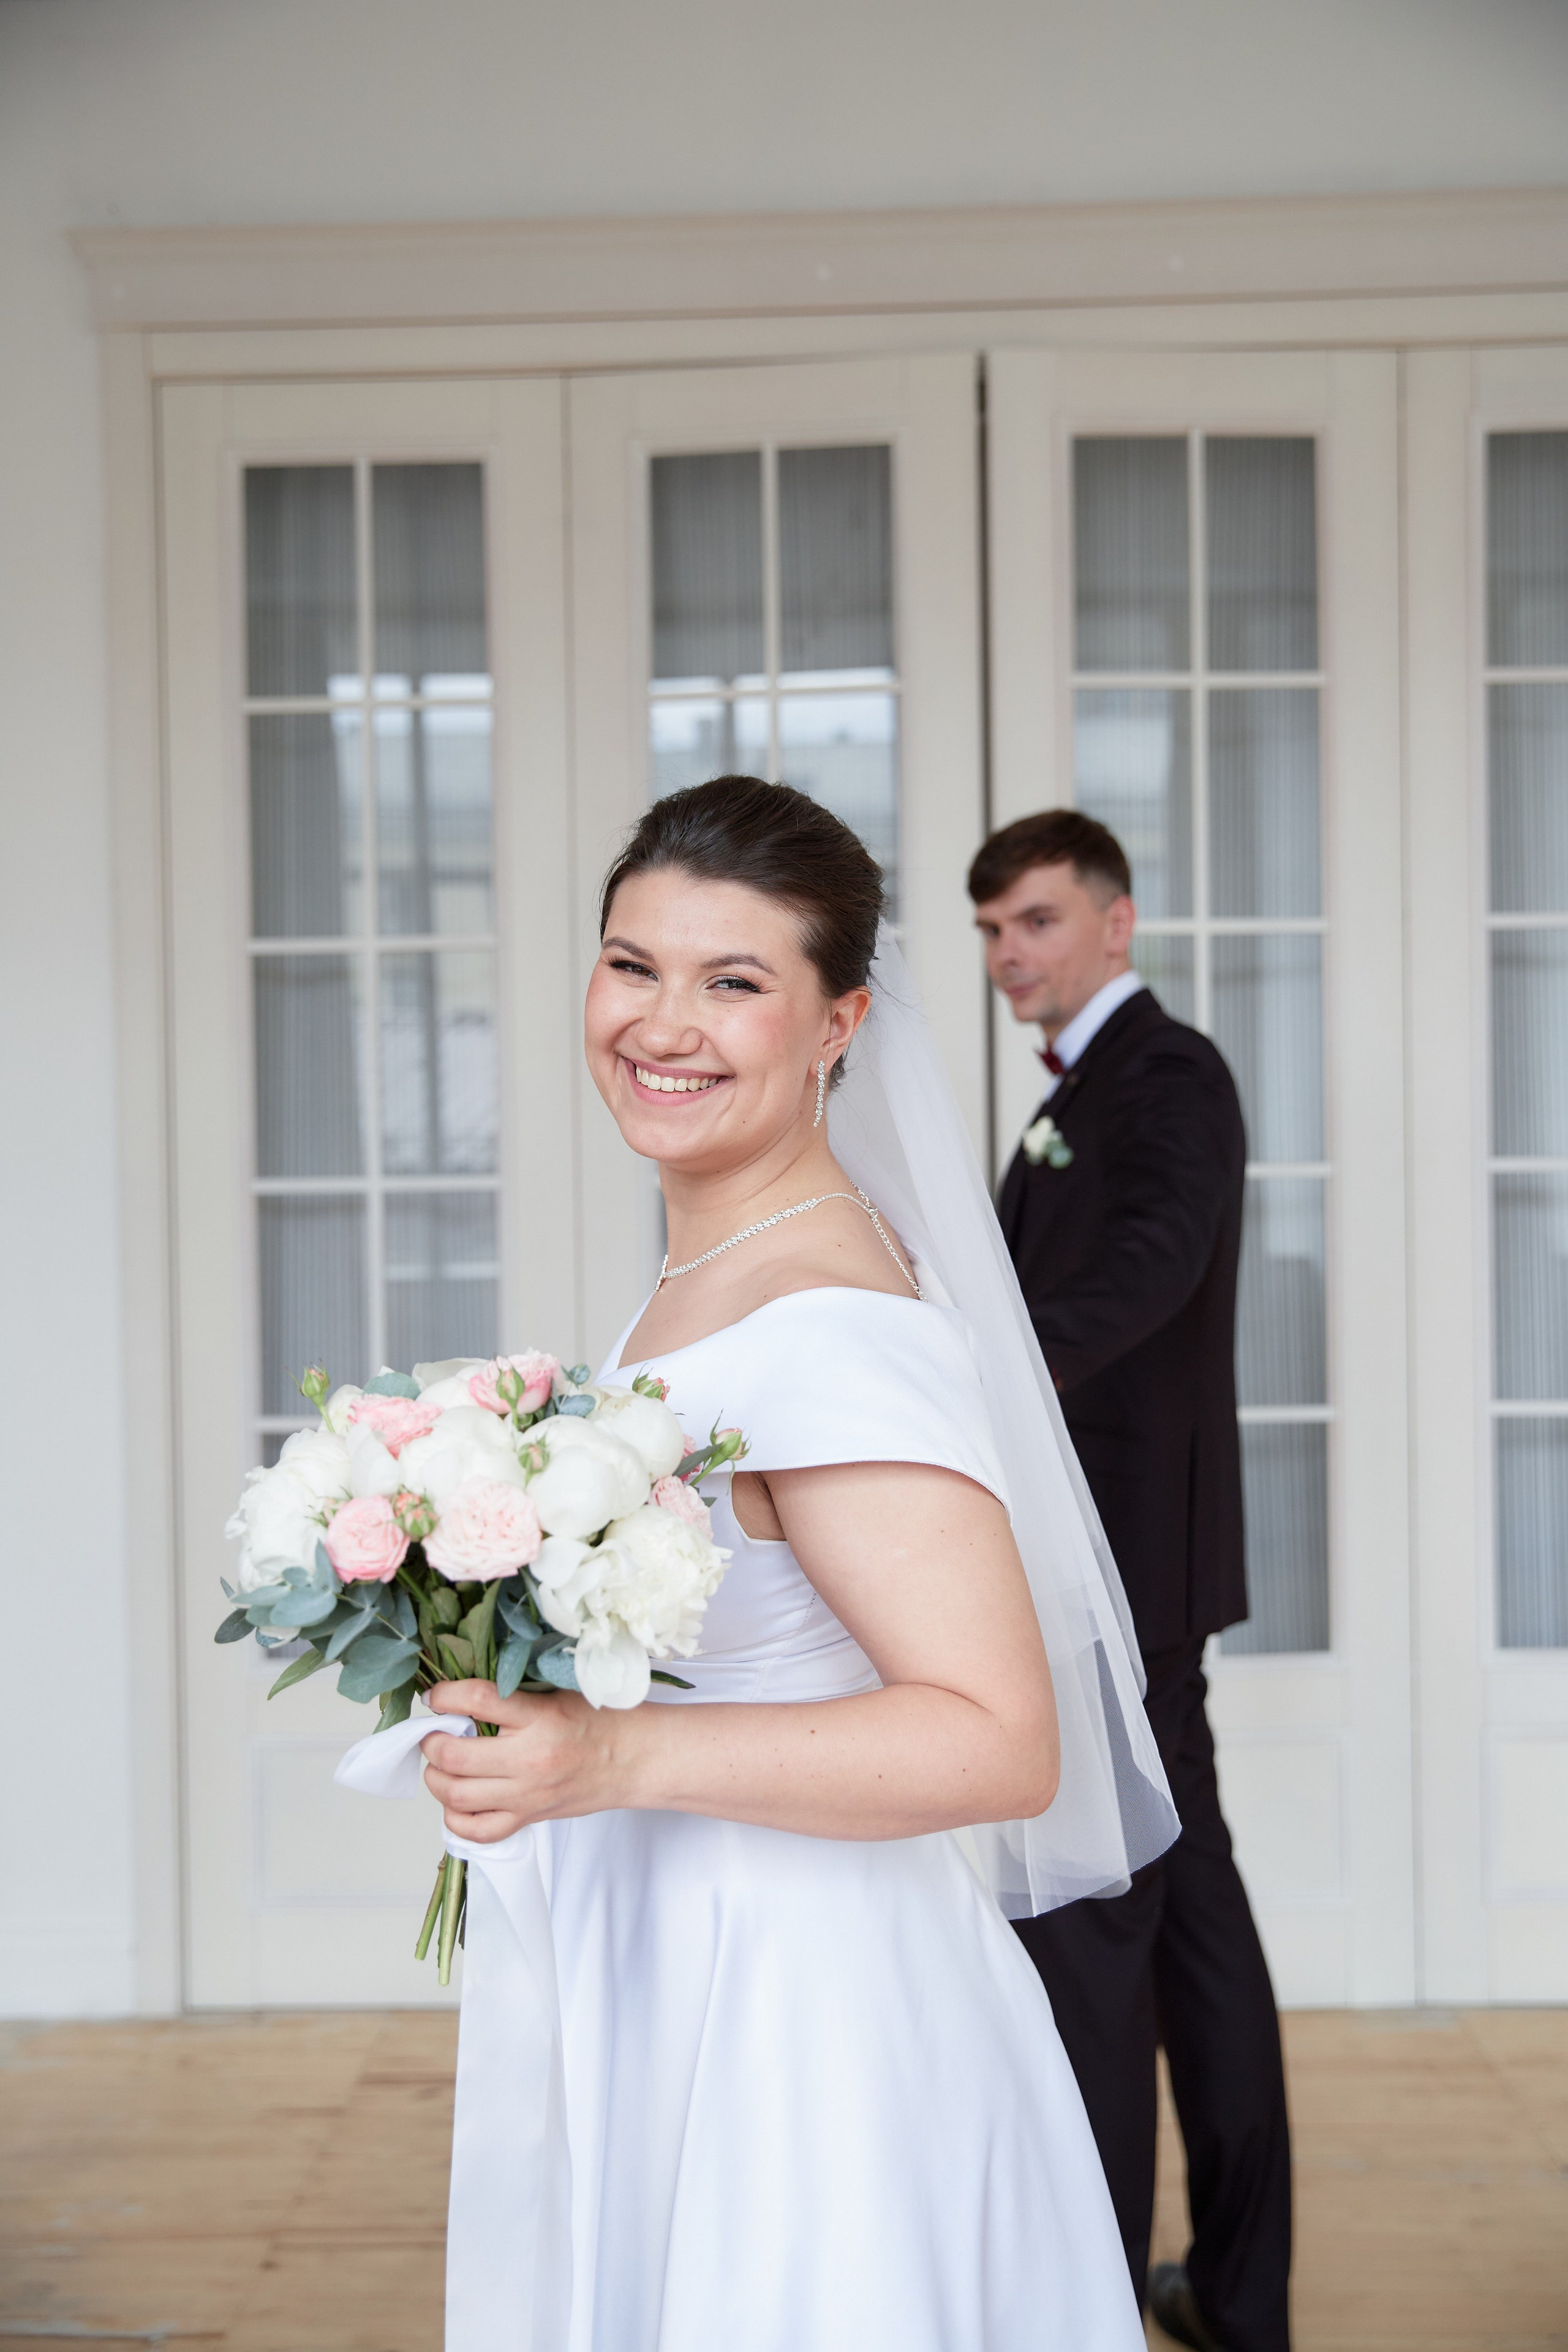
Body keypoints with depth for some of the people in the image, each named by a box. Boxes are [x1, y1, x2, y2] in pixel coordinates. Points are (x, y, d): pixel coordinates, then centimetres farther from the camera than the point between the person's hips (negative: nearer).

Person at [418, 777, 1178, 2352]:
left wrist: (622, 1759, -32)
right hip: (673, 1998, 9)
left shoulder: (833, 1326, -24)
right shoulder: (700, 1276, 6)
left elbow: (998, 1742, -28)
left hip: (795, 2031, -9)